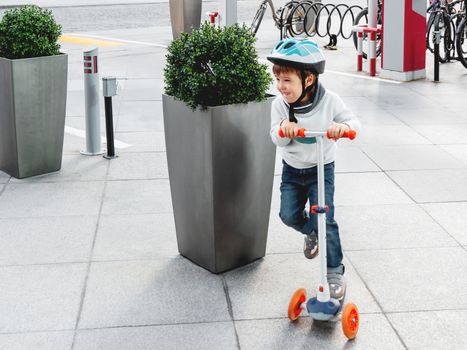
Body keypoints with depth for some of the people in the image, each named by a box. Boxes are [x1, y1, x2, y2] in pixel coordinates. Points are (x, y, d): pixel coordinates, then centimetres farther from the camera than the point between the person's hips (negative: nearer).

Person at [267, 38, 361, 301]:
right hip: (292, 169, 3)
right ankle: (311, 233, 33)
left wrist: (343, 126, -39)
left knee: (323, 220, -10)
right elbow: (277, 139, -13)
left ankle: (335, 272, 5)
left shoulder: (329, 101, -18)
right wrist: (284, 129, -37)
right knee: (289, 215, -4)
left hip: (321, 169, -3)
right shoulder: (280, 104, -11)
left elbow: (354, 123, -14)